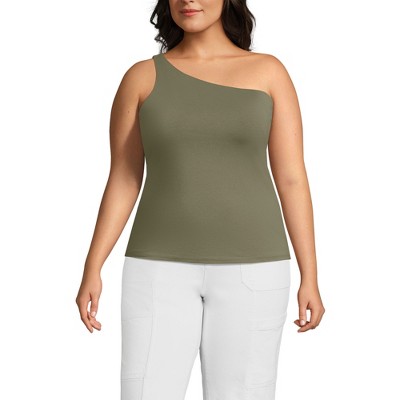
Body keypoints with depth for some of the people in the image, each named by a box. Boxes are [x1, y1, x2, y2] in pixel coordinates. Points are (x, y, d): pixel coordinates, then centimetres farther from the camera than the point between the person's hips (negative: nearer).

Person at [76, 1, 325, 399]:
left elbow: (292, 178, 2)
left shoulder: (269, 71, 4)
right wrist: (91, 270, -2)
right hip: (164, 268, 1)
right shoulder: (141, 77, 6)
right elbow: (122, 182, 6)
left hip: (247, 269, 0)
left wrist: (310, 278, -2)